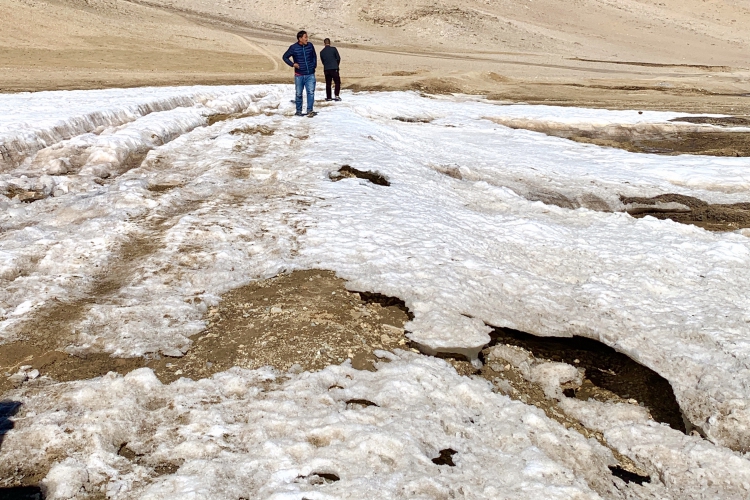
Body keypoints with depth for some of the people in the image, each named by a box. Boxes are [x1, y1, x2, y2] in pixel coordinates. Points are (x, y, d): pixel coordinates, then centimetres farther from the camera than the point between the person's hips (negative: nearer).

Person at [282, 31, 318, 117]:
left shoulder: (310, 45, 4)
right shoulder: (293, 47, -4)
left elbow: (314, 56, 20)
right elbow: (285, 57, 5)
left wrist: (315, 65, 8)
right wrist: (292, 64, -7)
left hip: (310, 74, 1)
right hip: (299, 75, -1)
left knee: (311, 92, -10)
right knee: (299, 94, 7)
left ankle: (310, 110, -6)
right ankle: (299, 111, 19)